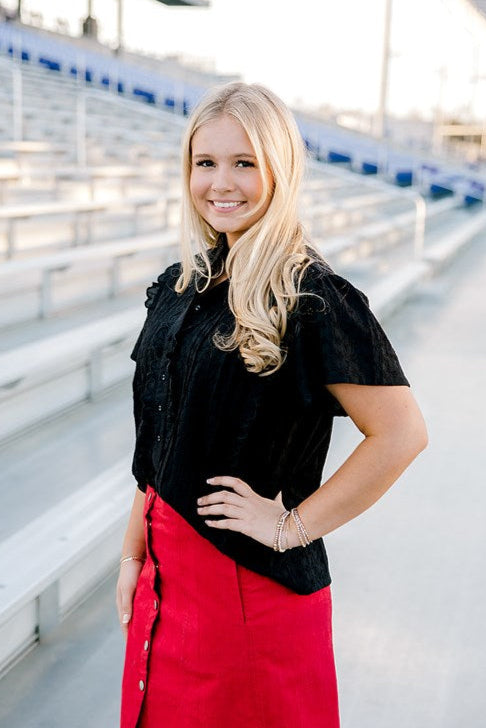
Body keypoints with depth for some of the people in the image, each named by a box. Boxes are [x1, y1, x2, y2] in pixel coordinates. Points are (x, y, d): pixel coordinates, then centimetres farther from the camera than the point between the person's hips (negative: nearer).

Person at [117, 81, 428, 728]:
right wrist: (134, 554, 8)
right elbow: (156, 441, 9)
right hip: (168, 568, 7)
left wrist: (292, 526, -17)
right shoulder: (181, 286, 4)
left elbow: (402, 433, -22)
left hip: (255, 578, -6)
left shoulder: (312, 297, -17)